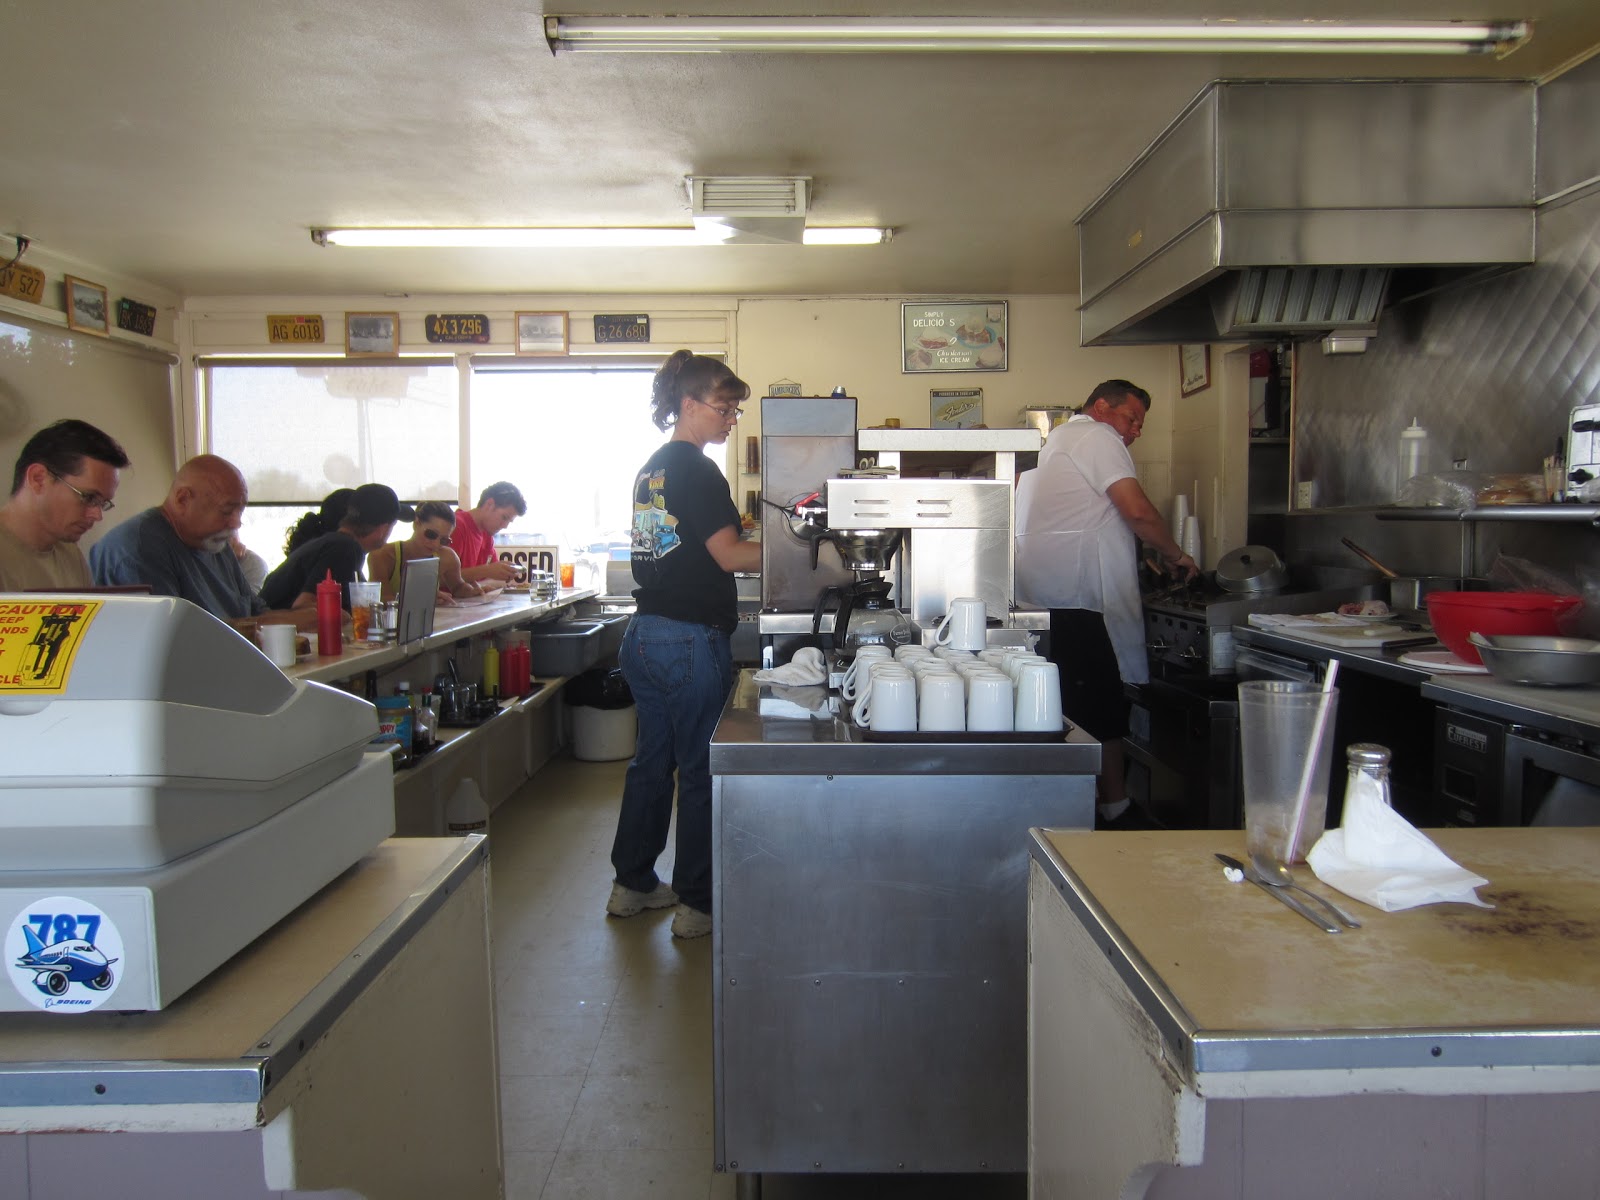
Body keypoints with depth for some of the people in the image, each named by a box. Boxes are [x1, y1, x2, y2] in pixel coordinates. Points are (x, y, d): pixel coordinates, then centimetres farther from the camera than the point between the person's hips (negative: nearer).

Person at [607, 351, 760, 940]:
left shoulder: (651, 468, 15)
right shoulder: (696, 470, -13)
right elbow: (729, 555, -17)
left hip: (645, 632, 9)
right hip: (691, 641, -9)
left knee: (652, 759, 17)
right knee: (701, 769, 1)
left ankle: (632, 883, 29)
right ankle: (697, 904, 12)